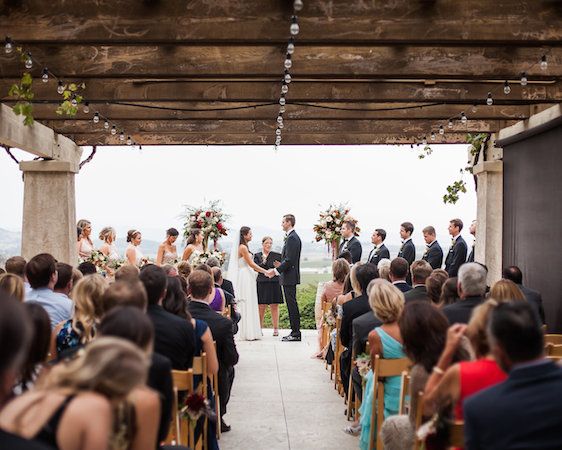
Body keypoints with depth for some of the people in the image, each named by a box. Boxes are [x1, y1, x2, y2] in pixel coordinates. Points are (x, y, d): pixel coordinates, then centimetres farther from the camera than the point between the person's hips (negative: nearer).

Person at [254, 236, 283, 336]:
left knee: (274, 307, 3)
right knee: (261, 307, 1)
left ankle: (276, 329, 10)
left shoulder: (276, 255, 5)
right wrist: (263, 262, -19)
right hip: (262, 283, 0)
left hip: (274, 283, 0)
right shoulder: (257, 255, 8)